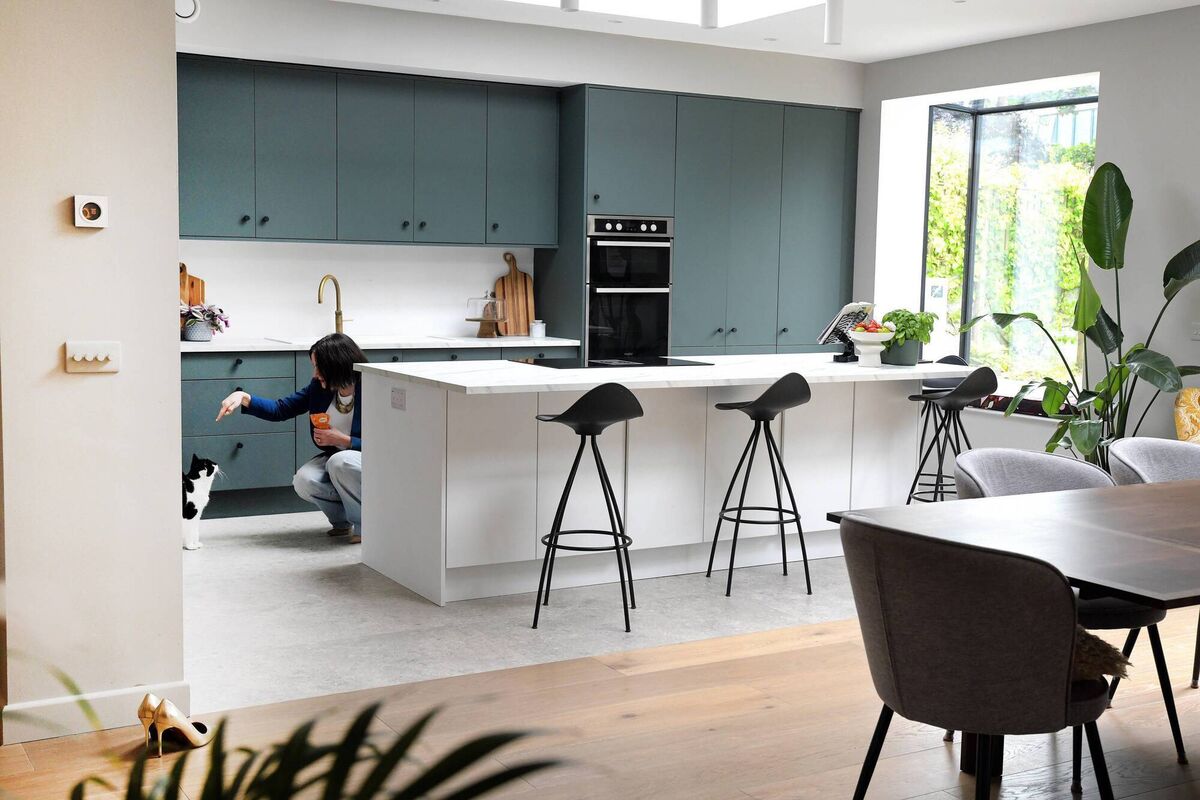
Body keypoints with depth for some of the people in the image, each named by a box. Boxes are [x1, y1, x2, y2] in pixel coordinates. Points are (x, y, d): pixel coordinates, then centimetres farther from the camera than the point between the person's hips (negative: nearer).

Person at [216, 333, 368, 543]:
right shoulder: (320, 387, -3)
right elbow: (280, 409, 2)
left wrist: (343, 440, -25)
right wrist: (244, 398, -11)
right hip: (333, 459, 6)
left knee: (340, 462, -37)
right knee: (304, 482, -24)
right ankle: (343, 520, 5)